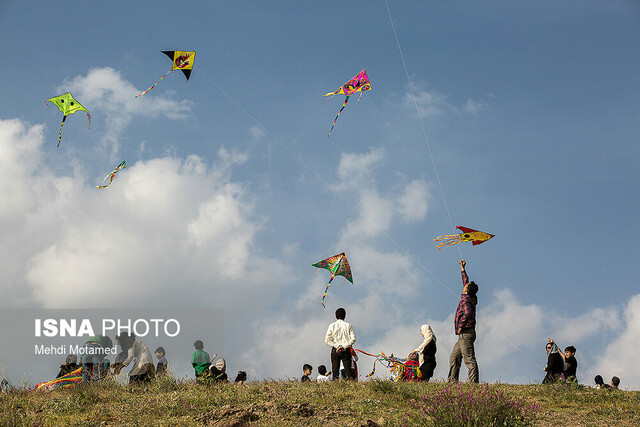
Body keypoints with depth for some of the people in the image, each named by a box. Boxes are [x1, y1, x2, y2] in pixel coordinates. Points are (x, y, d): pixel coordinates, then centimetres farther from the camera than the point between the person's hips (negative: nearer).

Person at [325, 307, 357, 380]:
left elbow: (327, 340, -5)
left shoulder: (332, 326, 2)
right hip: (346, 351, 0)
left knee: (335, 372, 3)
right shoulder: (348, 325, 3)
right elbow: (353, 338, -7)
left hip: (335, 350, 0)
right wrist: (344, 346, -11)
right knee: (348, 371, 1)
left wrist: (337, 346, -7)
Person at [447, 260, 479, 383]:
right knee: (454, 358, 11)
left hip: (466, 333, -10)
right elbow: (466, 282, 32)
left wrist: (461, 326, -20)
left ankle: (474, 383, -21)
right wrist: (463, 269, 38)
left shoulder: (465, 300, -10)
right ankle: (452, 381, 10)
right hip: (463, 335, 10)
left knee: (469, 359, -15)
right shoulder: (470, 298, 16)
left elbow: (467, 312, -30)